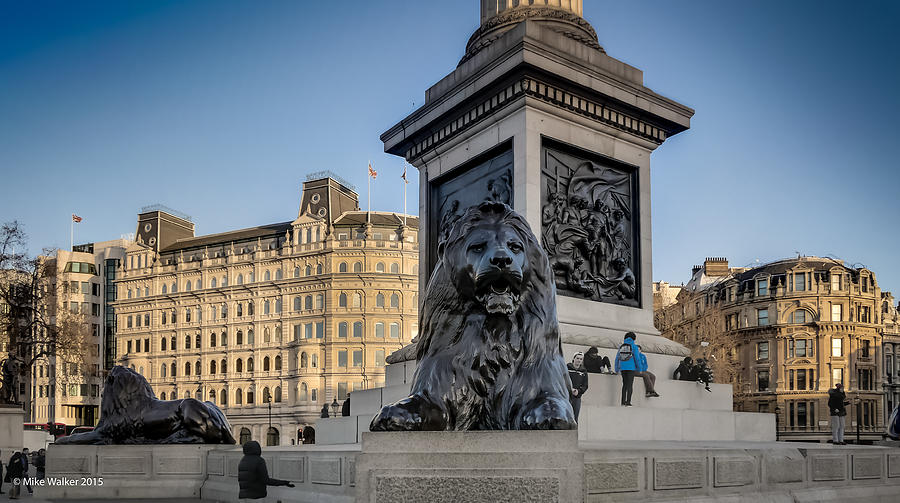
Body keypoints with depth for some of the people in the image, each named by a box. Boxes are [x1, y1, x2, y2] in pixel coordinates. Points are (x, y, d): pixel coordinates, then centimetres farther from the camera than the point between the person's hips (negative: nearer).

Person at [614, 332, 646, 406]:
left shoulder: (621, 346, 10)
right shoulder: (634, 346, -4)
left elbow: (617, 358, 12)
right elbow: (637, 358, -8)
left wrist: (617, 369, 19)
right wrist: (640, 368, 1)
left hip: (623, 368, 4)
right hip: (631, 368, -4)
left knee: (625, 384, 16)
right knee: (630, 384, -2)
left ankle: (623, 401, 14)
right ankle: (628, 402, -9)